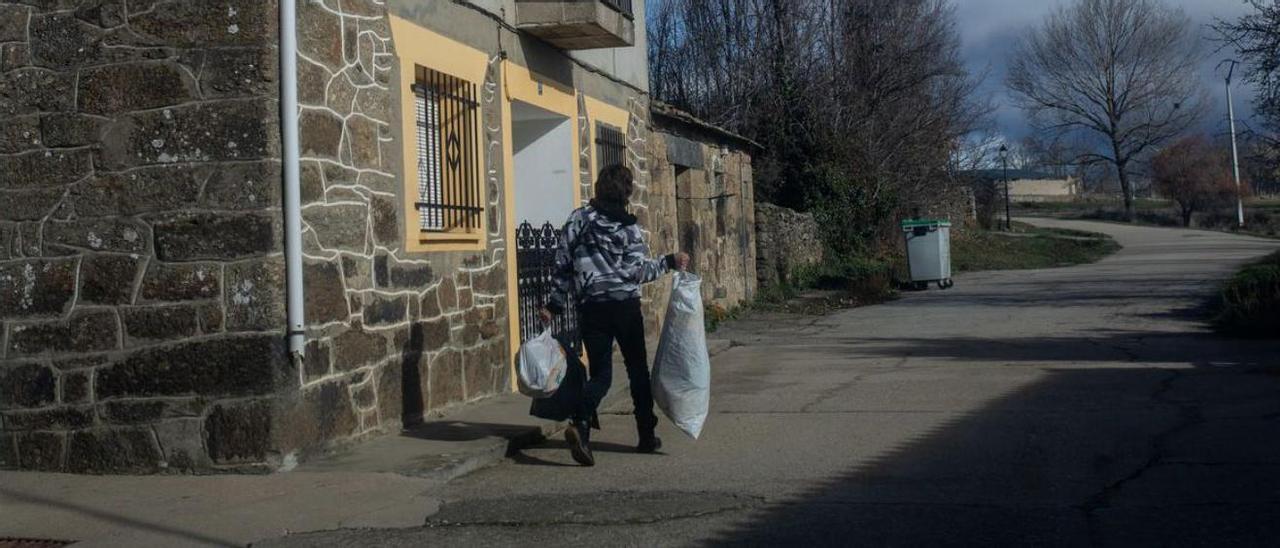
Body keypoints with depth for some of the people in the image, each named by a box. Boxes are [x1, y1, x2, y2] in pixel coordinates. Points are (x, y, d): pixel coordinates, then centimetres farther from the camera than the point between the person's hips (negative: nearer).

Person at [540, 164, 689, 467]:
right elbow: (638, 270, -9)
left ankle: (580, 424, -22)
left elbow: (562, 266, 4)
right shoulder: (627, 227, -6)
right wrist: (669, 263, 4)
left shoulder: (577, 220, 4)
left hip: (590, 306, 3)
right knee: (637, 369, 13)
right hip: (625, 305, -2)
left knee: (600, 373, 5)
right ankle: (647, 436, 21)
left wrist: (555, 304, 10)